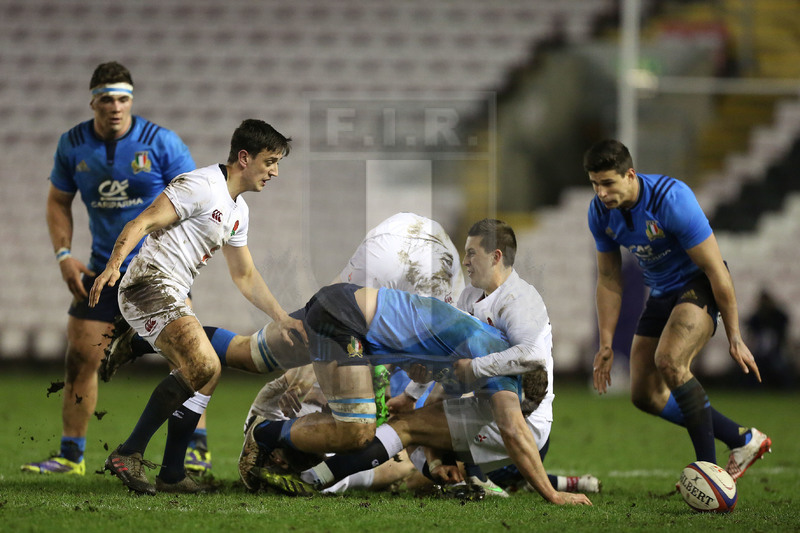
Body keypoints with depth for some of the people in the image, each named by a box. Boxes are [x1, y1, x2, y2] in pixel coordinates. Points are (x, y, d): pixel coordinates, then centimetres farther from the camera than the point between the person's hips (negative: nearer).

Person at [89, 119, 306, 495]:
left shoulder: (238, 211, 20)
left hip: (173, 296, 11)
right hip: (150, 284, -11)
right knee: (203, 367, -23)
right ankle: (129, 454, -21)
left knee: (205, 373, 11)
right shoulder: (201, 186, -11)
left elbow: (245, 275, 31)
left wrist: (281, 318, 29)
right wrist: (113, 265, -33)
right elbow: (142, 223, -19)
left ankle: (172, 475, 15)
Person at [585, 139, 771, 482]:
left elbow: (715, 270, -23)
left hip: (699, 285, -8)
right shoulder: (600, 212, -9)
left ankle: (709, 466, -24)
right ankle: (743, 440, 15)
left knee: (669, 361, -32)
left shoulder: (672, 199, -29)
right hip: (661, 295, 8)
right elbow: (609, 279, 5)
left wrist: (734, 337, -20)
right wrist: (606, 344, 0)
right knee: (645, 395, 3)